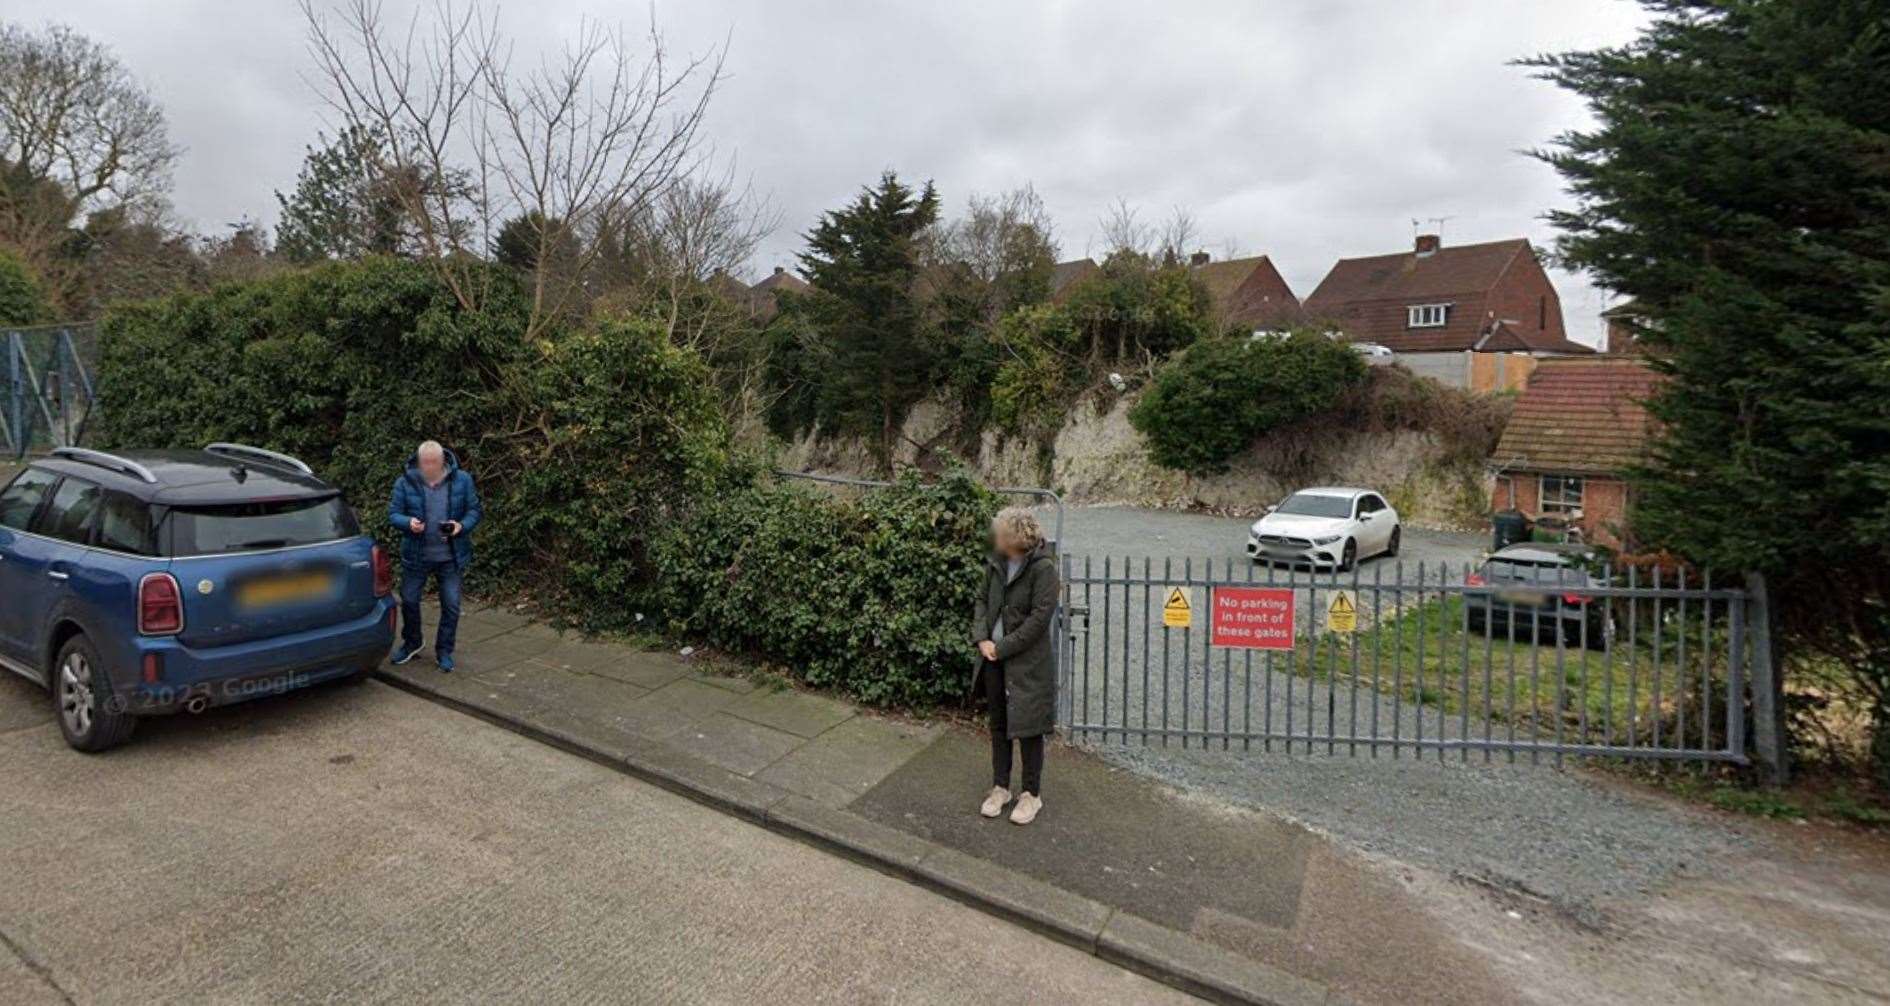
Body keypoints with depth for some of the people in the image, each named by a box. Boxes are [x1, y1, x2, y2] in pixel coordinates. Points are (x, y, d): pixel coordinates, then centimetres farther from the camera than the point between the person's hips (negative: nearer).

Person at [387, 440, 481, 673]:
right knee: (409, 601, 14)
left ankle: (444, 652, 21)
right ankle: (412, 642, 40)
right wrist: (408, 522, -24)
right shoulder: (405, 483, -6)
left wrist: (462, 525, -20)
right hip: (416, 555, 1)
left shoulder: (462, 480, -6)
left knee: (451, 605, 3)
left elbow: (474, 510, 0)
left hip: (451, 557, -1)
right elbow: (393, 514, -2)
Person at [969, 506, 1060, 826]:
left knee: (1026, 728, 6)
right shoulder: (996, 563, 2)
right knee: (998, 725, 17)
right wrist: (981, 638, -5)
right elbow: (983, 600, 11)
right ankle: (1000, 787, 33)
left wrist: (1002, 647, -17)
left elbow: (1040, 617, -19)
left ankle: (1032, 794, 24)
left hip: (1027, 662, -6)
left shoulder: (1043, 568, -16)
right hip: (994, 658, 6)